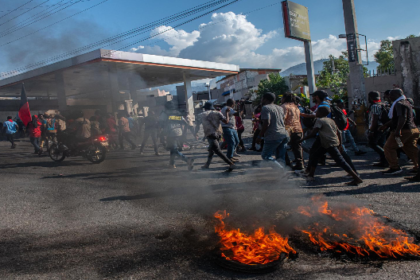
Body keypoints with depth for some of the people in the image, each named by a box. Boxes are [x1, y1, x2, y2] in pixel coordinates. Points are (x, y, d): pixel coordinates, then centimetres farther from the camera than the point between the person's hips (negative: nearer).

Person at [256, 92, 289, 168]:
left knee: (265, 156, 1)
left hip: (273, 137, -8)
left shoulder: (266, 108, -8)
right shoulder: (280, 108, 18)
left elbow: (266, 123, -18)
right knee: (281, 158, 12)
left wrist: (260, 136, -11)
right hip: (284, 135, 8)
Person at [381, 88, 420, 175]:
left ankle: (395, 168, -5)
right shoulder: (406, 103, 21)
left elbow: (403, 118, -26)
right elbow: (396, 118, 28)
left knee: (388, 148, -5)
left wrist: (398, 130, -33)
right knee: (411, 149, 16)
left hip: (404, 130, -10)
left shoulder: (400, 104, -12)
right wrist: (386, 125, 30)